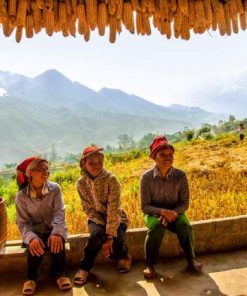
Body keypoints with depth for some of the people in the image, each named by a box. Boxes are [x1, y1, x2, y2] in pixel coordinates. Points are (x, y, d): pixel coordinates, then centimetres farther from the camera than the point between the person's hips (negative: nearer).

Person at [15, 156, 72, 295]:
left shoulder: (55, 189, -11)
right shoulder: (21, 196, -12)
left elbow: (59, 214, -18)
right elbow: (23, 222, -14)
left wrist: (57, 233, -39)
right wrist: (31, 237, -36)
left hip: (53, 228, 0)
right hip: (35, 231, 0)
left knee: (57, 242, -31)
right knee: (35, 246, -31)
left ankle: (59, 272, -3)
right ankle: (32, 276, -2)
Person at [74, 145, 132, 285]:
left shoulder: (111, 179, -20)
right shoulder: (81, 183, -9)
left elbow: (114, 209, -25)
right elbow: (88, 209, -6)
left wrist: (110, 235, -31)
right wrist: (103, 226, -19)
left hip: (116, 219, -2)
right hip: (96, 219, 2)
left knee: (113, 250, -24)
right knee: (97, 234, -32)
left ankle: (123, 254, 15)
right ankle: (85, 267, -7)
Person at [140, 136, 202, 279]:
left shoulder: (181, 175, -13)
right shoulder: (147, 177, -17)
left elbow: (185, 203, -8)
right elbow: (145, 206, -14)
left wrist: (173, 213, -27)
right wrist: (162, 211, -31)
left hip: (175, 212, 2)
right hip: (154, 212, -1)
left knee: (185, 226, -27)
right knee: (157, 227, -33)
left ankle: (191, 259, 1)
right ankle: (150, 264, -14)